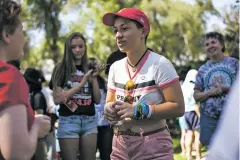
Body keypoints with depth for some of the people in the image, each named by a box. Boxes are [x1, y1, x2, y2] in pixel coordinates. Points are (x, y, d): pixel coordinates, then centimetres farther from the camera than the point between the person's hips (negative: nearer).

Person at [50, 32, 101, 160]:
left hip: (90, 121, 4)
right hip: (69, 121, -4)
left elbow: (97, 100, 9)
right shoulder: (61, 69, -1)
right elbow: (57, 99, -11)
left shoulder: (89, 69, 12)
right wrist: (82, 83, -12)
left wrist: (94, 79, -5)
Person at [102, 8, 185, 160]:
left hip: (153, 146, -5)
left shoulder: (160, 64, -12)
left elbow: (178, 107, -15)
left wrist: (137, 110, -20)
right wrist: (109, 109, -9)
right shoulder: (115, 67, 5)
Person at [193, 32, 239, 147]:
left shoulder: (234, 63, 3)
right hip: (209, 117, 2)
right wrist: (210, 92, -12)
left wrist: (225, 89, -16)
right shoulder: (203, 70, 9)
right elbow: (196, 95, 7)